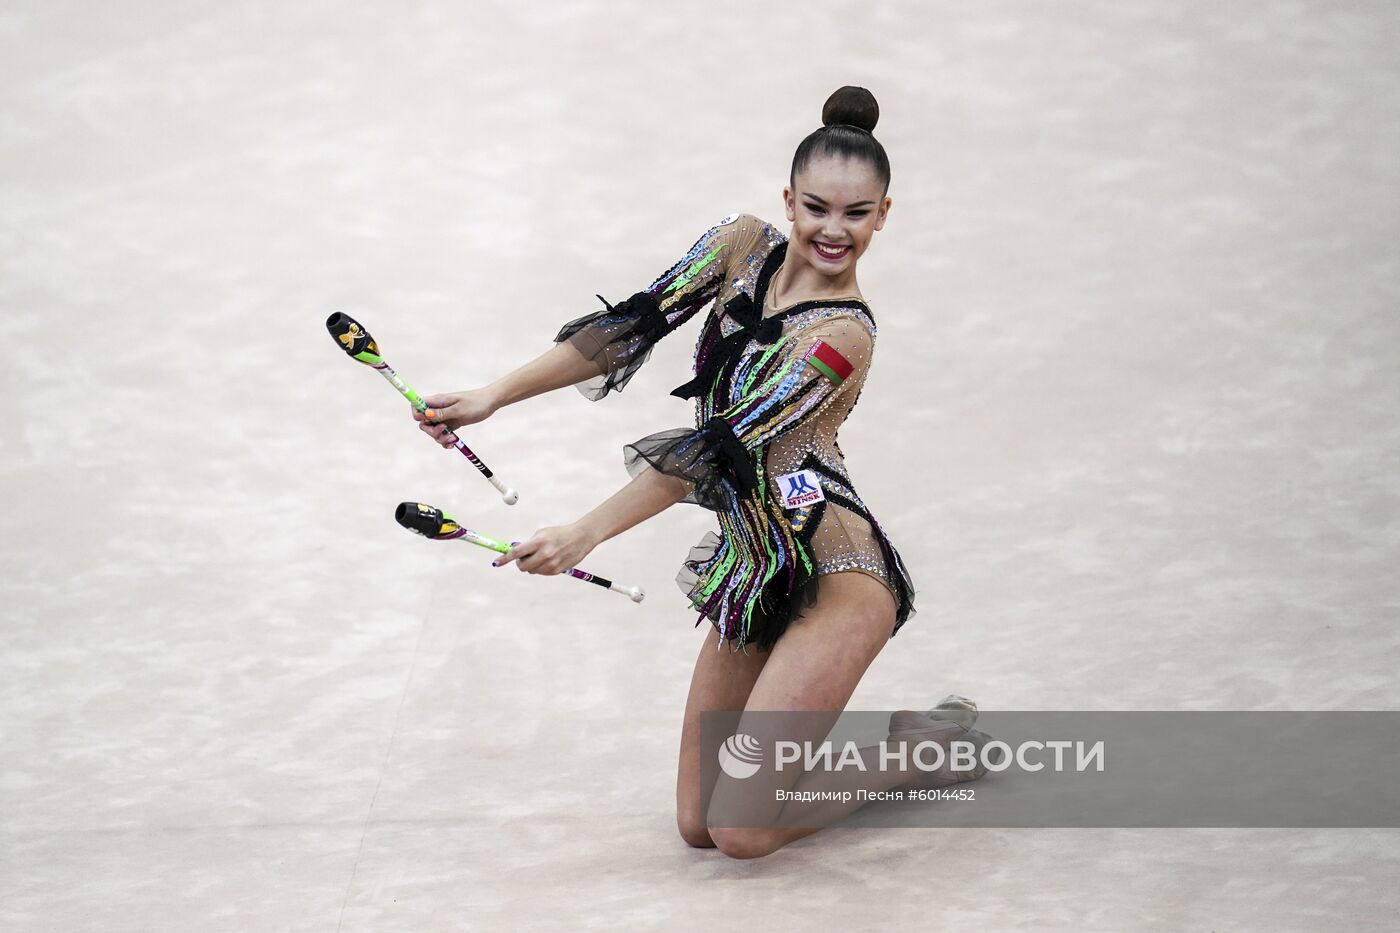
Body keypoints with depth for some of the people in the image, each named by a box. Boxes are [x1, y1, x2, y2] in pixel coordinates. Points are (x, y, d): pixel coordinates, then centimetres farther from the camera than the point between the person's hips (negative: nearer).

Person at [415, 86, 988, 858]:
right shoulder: (745, 245, 1)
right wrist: (494, 396, -6)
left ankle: (931, 749, 7)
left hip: (834, 583, -7)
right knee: (697, 824, 6)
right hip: (753, 576, 7)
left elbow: (723, 448, -22)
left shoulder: (842, 336, -19)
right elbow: (636, 324, 2)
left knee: (742, 832, -13)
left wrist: (586, 533, -23)